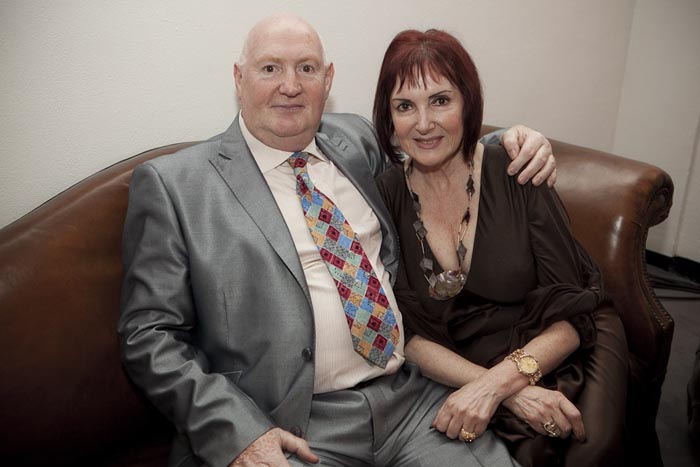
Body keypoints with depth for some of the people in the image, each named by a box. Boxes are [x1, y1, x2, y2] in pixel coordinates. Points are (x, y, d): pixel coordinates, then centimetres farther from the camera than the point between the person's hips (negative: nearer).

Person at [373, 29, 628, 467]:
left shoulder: (517, 176, -13)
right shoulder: (384, 197, -9)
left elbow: (571, 315, -10)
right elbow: (410, 333, -7)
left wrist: (496, 383, -27)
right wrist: (510, 392, -20)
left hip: (562, 345, 0)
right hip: (467, 361, 0)